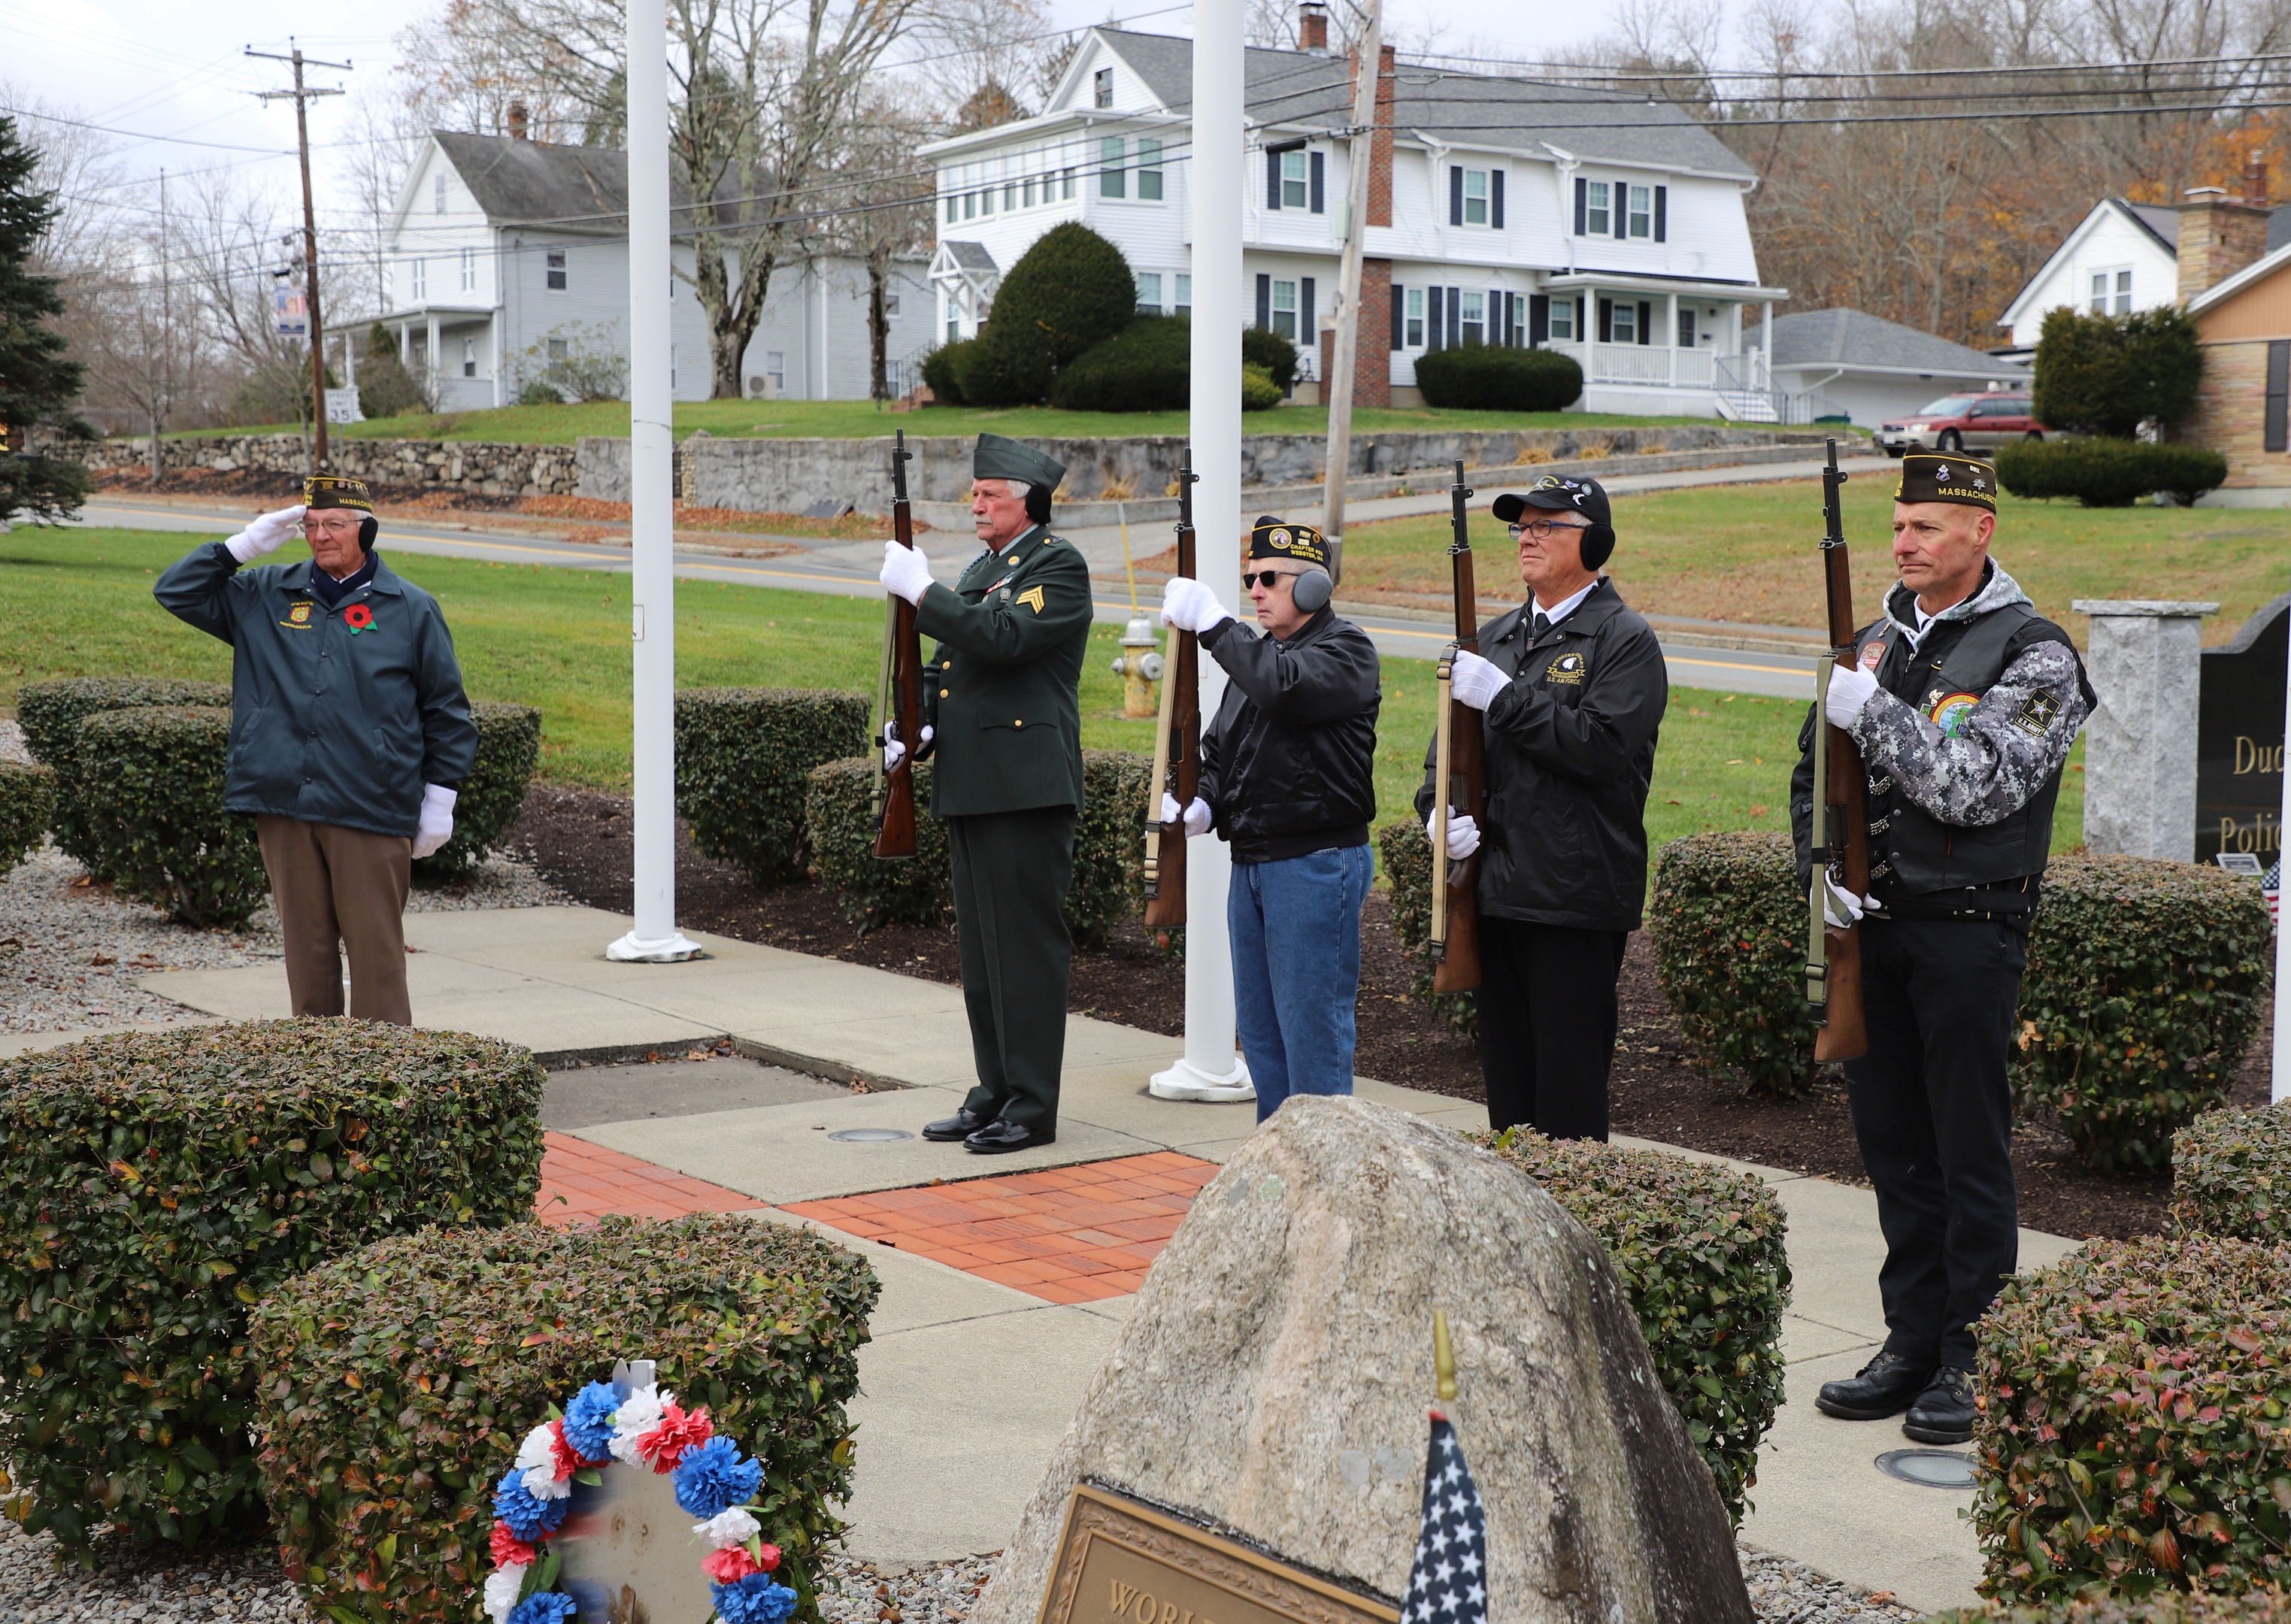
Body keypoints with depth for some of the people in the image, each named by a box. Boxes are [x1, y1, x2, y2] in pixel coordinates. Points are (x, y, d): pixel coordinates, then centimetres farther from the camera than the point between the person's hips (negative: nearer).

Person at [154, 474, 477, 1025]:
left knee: (376, 949, -3)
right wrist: (244, 546, 4)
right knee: (306, 947, 9)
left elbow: (446, 710, 8)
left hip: (370, 814, -3)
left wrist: (439, 800, 4)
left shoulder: (411, 609, 6)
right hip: (283, 807, 3)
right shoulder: (266, 597, 13)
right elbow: (176, 591, 15)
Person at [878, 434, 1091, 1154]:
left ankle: (1032, 1107, 1)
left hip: (1025, 789, -9)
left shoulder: (1059, 566, -7)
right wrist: (911, 730, 6)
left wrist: (920, 590, -18)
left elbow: (1003, 637, -23)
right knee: (981, 949, 13)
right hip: (969, 788, 9)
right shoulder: (980, 570, 21)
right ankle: (994, 1094, 22)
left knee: (1027, 945, -5)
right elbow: (947, 663, 23)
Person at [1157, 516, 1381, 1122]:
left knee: (1312, 1026, -6)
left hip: (1317, 864, -9)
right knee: (1260, 1028, 14)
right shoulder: (1256, 655, 18)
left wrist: (1212, 622, -23)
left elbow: (1283, 689, -28)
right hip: (1251, 862, 9)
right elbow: (1219, 748, 21)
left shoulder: (1345, 650, -8)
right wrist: (1203, 803, 0)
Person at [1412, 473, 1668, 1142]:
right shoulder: (1498, 635, 17)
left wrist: (1504, 697, -18)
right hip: (1496, 889, 7)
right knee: (1506, 1074, 13)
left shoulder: (1625, 640, -5)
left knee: (1569, 1079, -3)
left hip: (1577, 899, -7)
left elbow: (1603, 747, -18)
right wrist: (1439, 810, 1)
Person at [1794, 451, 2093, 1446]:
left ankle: (1973, 1362, 10)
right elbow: (1815, 772, 16)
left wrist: (1877, 714, -19)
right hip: (1871, 923, 6)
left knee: (1970, 1151, 0)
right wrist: (1821, 869, 0)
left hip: (1969, 931, -6)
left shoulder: (2034, 655, -7)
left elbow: (1980, 787, -20)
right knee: (1894, 1144, 11)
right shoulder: (1876, 639, 11)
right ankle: (1912, 1344, 22)